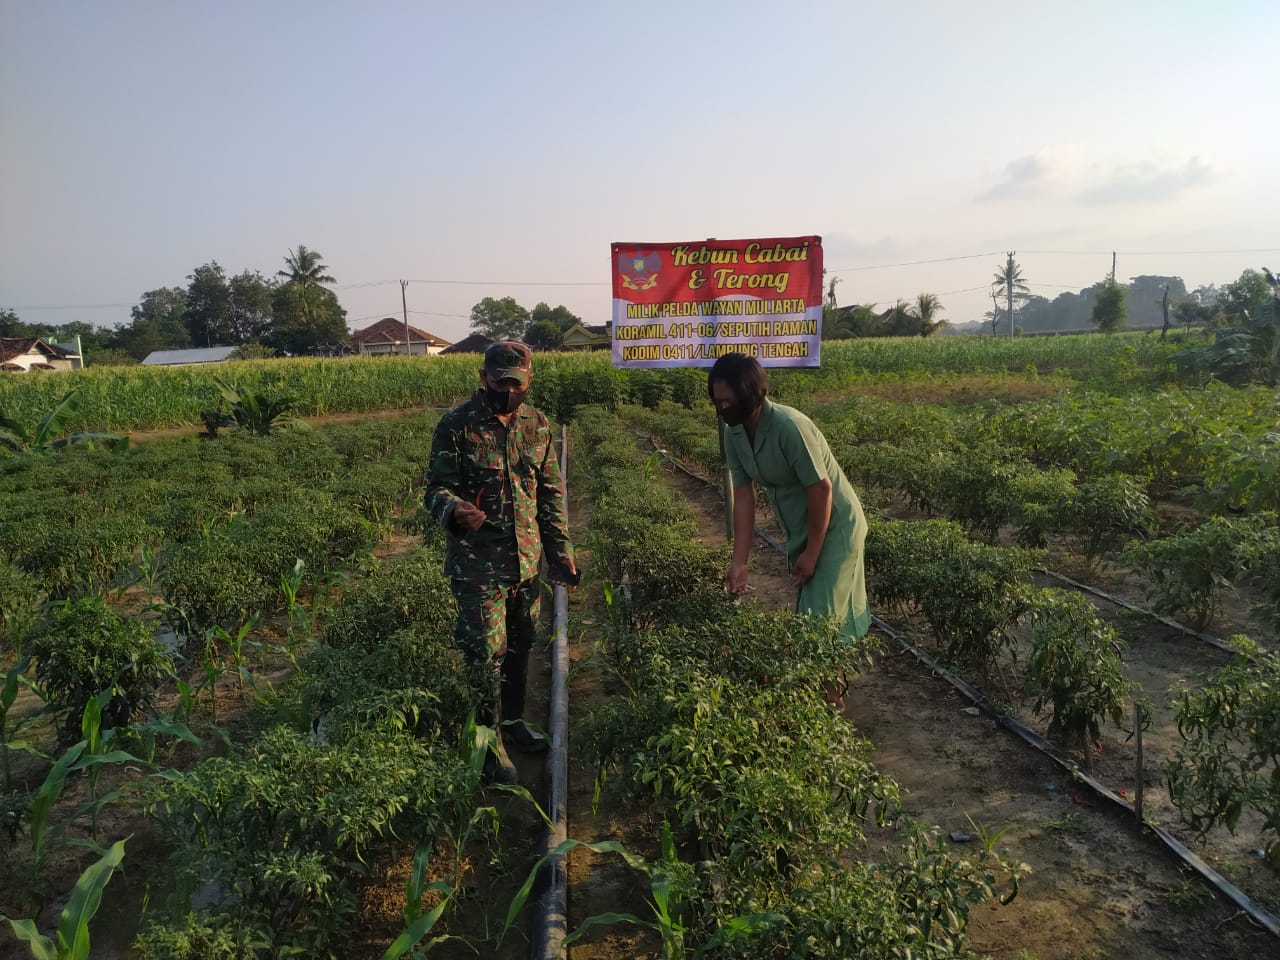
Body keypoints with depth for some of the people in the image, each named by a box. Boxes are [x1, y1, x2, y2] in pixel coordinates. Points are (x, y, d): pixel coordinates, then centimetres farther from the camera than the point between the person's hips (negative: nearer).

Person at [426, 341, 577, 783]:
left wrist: (561, 550, 7)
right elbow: (437, 488, -10)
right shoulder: (456, 425, -10)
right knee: (486, 651, -2)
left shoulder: (537, 424, 4)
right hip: (478, 563, -5)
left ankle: (513, 718, 38)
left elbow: (551, 493, 10)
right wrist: (454, 510, -34)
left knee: (520, 643, 18)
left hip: (527, 560, 5)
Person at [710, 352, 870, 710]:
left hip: (834, 526, -7)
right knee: (806, 609, 18)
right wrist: (739, 562, -7)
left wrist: (811, 554, -19)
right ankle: (831, 678, 39)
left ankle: (830, 698, 16)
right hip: (800, 528, 7)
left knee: (821, 614, -4)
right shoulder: (733, 433, -8)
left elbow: (821, 489, -26)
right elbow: (743, 496, -4)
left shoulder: (789, 427, -31)